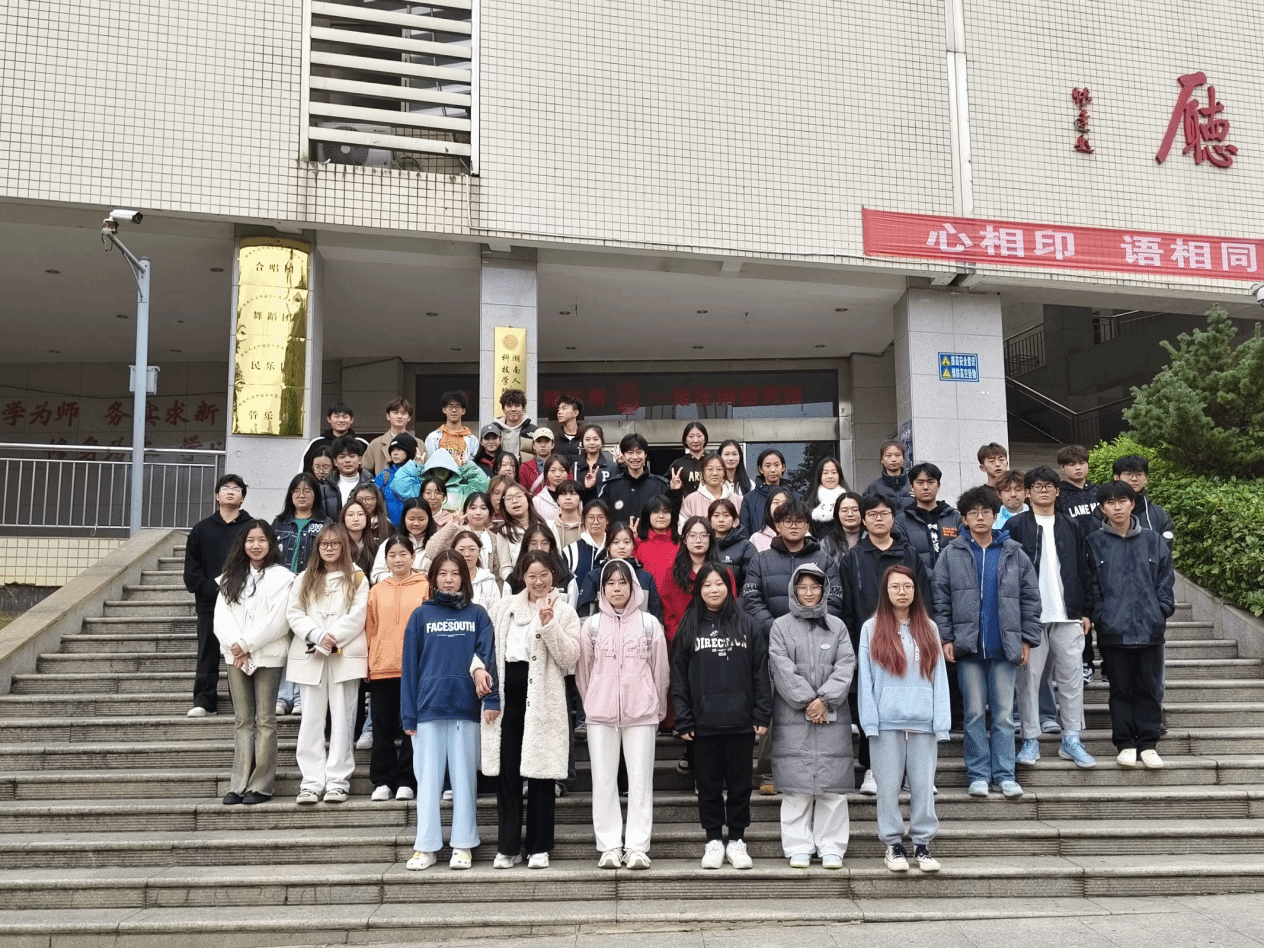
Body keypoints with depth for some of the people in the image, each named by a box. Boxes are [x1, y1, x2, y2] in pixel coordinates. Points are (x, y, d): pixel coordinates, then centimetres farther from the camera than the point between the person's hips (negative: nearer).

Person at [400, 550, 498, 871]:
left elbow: (488, 656, -4)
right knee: (428, 778, 5)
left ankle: (463, 845, 13)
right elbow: (410, 665, 4)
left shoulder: (477, 615, 6)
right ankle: (426, 846, 12)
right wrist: (408, 715, -2)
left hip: (466, 708, 0)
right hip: (428, 708, 0)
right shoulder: (421, 615, 7)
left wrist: (492, 699, -18)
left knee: (465, 777, 5)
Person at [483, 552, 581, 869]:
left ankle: (539, 848, 10)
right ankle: (507, 846, 13)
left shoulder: (564, 613, 4)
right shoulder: (503, 608, 13)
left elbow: (569, 658, -7)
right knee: (507, 772, 5)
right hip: (507, 691, 3)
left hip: (542, 697, -3)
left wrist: (549, 624, -16)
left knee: (540, 773, 2)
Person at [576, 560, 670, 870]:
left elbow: (660, 671, 7)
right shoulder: (592, 625, 5)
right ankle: (609, 846, 8)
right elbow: (583, 672, 11)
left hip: (641, 713, -1)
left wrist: (658, 710, 9)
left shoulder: (649, 623, 3)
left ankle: (637, 847, 4)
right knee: (603, 781, 2)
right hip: (600, 715, 1)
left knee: (641, 780, -1)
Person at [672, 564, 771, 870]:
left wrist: (762, 715, -4)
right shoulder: (689, 628, 5)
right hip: (703, 723, 0)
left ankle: (736, 841, 19)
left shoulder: (747, 626, 4)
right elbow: (679, 677, 3)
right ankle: (714, 841, 19)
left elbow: (760, 673, 3)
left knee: (740, 783, 8)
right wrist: (683, 721, -4)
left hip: (741, 721, 0)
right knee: (708, 784, 8)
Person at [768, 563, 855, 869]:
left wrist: (825, 700, -11)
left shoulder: (837, 626, 12)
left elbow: (845, 666, 2)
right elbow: (782, 668, -4)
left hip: (832, 717, 2)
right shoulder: (781, 626, 6)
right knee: (796, 786, 0)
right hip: (792, 717, -1)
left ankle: (831, 847, 11)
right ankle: (798, 847, 9)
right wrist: (807, 701, -12)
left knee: (833, 785, 2)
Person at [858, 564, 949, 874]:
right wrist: (870, 720, -6)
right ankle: (893, 844, 14)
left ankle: (923, 843, 15)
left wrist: (941, 721, 0)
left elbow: (939, 677, 8)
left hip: (923, 721, 1)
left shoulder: (928, 629, 11)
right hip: (887, 721, -1)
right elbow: (866, 678, 2)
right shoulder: (872, 628, 5)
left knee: (923, 785, 4)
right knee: (888, 785, 3)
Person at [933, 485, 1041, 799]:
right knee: (974, 712, 4)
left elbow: (1030, 597, 8)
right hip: (968, 645, -1)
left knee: (1004, 713, 4)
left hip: (1004, 645, 1)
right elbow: (941, 600, 2)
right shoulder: (951, 554, 4)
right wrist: (945, 638, -5)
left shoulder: (1014, 554, 6)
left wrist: (1028, 639, 3)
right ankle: (978, 775, 11)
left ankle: (1005, 774, 12)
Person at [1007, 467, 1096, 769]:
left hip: (1067, 614, 3)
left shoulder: (1071, 527, 14)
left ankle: (1071, 739, 11)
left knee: (1071, 676, 2)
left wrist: (1085, 611, 8)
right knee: (1028, 677, -1)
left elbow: (1082, 572, 14)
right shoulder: (1016, 526, 3)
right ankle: (1030, 739, 7)